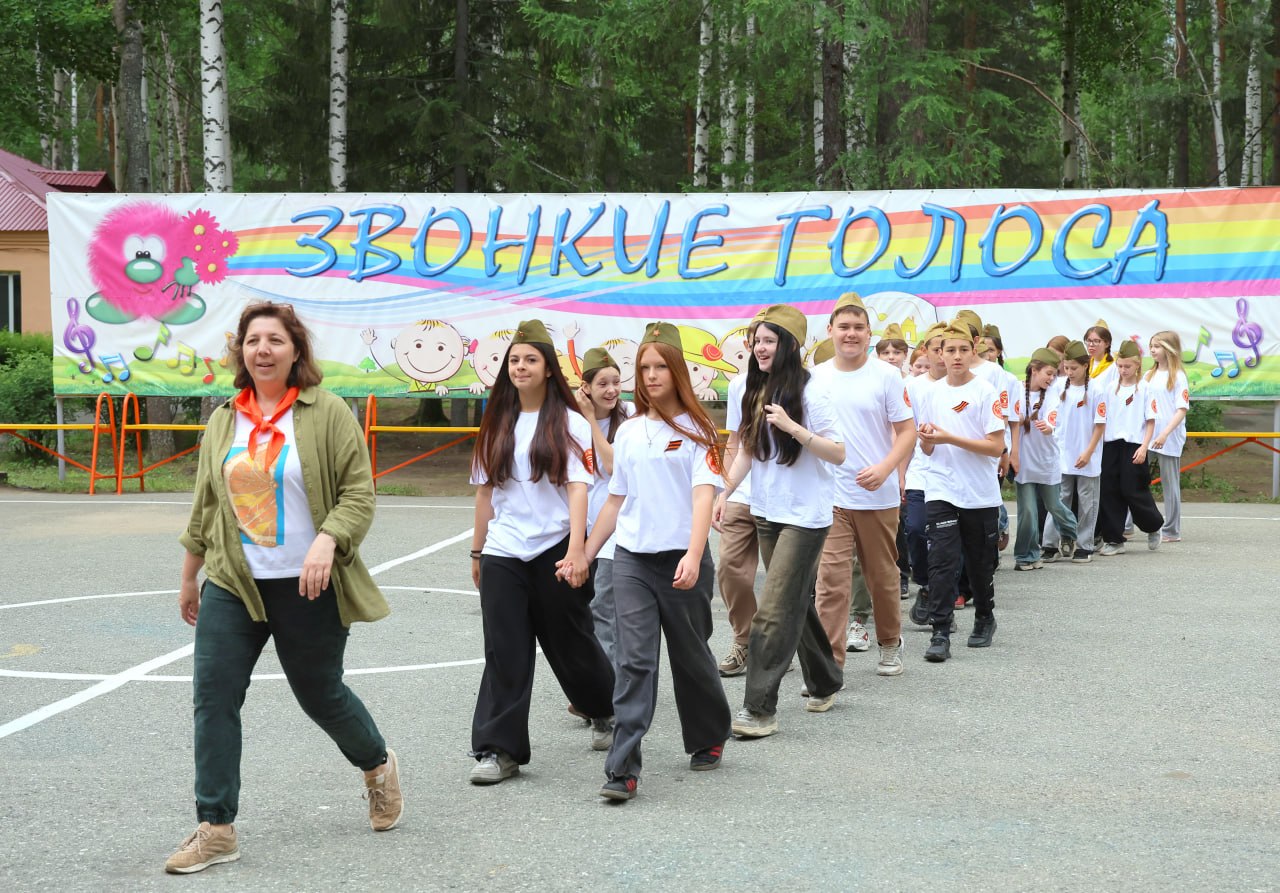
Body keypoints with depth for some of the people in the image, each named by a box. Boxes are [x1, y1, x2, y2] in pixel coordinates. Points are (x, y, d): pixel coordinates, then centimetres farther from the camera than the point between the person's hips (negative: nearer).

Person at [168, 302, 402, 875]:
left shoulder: (327, 413, -6)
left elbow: (358, 491, -9)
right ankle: (216, 829, 5)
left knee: (320, 694, 9)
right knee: (213, 698, -4)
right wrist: (189, 579, 19)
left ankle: (378, 766, 39)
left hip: (307, 589, -4)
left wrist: (327, 540, -25)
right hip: (232, 586, 4)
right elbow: (204, 507, 16)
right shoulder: (223, 421, 8)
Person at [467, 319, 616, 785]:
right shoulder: (498, 424, 10)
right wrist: (477, 550, 14)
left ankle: (605, 712, 36)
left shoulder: (568, 423, -3)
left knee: (570, 643, 10)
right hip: (503, 553, 3)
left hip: (554, 549, -3)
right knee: (504, 652, -1)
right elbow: (485, 489, 14)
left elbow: (578, 487, -11)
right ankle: (498, 750, 2)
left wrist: (576, 550, -21)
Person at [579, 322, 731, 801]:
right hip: (631, 559, 3)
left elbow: (704, 494, -13)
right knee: (634, 660, -7)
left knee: (690, 655, 12)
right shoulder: (629, 432, 11)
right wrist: (584, 553, 15)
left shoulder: (696, 429, -2)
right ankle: (622, 769, -10)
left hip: (681, 560, -3)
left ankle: (709, 739, 35)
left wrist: (693, 556, -27)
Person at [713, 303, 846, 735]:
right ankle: (824, 683, 33)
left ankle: (760, 708, -10)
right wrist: (724, 492, 3)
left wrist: (793, 427, -24)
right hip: (766, 510, 7)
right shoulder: (755, 392, 7)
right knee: (796, 603, 16)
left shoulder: (807, 393, -12)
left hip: (804, 514, -7)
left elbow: (838, 453, -13)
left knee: (774, 610, -11)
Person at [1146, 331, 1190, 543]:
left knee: (1170, 484, 3)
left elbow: (1182, 409, -12)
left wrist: (1165, 434, -22)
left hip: (1169, 440, -6)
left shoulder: (1177, 376, -6)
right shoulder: (1149, 376, 13)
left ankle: (1172, 531, 10)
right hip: (1145, 436, 6)